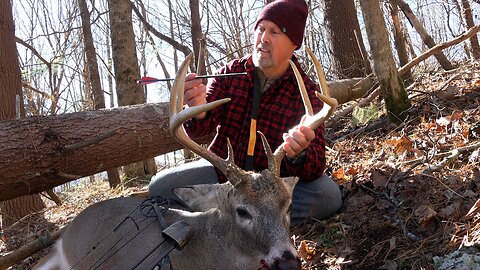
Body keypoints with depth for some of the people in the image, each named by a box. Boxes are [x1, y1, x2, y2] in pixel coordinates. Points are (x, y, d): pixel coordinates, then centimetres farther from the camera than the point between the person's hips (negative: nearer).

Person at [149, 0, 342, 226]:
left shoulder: (306, 92, -11)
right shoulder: (231, 72, -4)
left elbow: (315, 168, -20)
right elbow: (199, 129, -15)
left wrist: (298, 155, -46)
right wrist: (197, 113, -40)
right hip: (222, 170, 2)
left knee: (329, 195, -27)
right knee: (160, 187, -17)